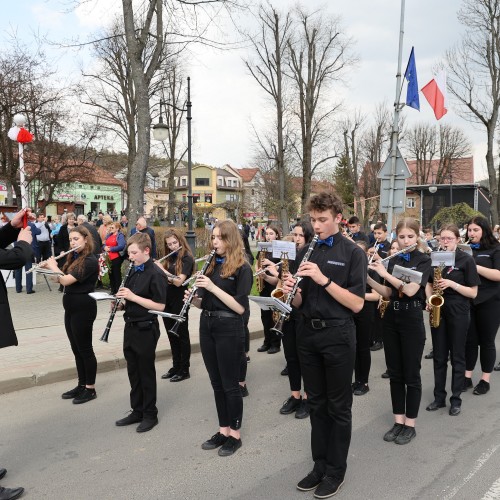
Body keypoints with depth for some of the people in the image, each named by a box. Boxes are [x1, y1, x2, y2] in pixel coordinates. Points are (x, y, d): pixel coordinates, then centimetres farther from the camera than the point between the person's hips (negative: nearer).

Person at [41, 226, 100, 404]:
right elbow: (61, 280, 13)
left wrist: (53, 267, -6)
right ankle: (81, 385, 25)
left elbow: (67, 280, -23)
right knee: (76, 349, 14)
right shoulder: (74, 258, 11)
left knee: (85, 349, 0)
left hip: (83, 308, -9)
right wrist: (48, 268, -2)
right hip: (71, 308, 9)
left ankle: (90, 389, 11)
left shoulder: (90, 261, -17)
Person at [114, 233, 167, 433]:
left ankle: (150, 414, 17)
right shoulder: (134, 272, 10)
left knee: (146, 373, 4)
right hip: (131, 327, 8)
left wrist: (133, 296, -23)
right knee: (133, 372, 15)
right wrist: (121, 302, -2)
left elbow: (160, 305, -20)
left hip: (146, 329, -8)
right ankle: (137, 411, 27)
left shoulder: (155, 274, -15)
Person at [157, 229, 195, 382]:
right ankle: (176, 366, 25)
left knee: (181, 335, 3)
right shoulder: (170, 257, 9)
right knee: (171, 335, 14)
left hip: (179, 302, -7)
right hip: (167, 300, 7)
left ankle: (184, 370, 12)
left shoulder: (187, 258, -13)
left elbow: (178, 281, -23)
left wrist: (161, 268, -22)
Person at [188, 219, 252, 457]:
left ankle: (235, 434, 17)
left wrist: (213, 287, -22)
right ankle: (223, 430, 26)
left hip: (229, 329, -7)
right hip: (207, 325, 7)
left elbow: (240, 307, -18)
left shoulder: (242, 269, -10)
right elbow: (204, 302, 14)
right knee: (216, 383, 14)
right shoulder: (211, 264, 10)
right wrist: (193, 298, -8)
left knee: (230, 384, 3)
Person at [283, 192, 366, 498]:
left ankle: (336, 471, 21)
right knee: (316, 404, 14)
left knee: (338, 407, 7)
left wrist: (324, 279, -23)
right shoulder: (307, 252, 7)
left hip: (338, 335, -5)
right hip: (308, 334, 5)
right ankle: (320, 465, 28)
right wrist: (292, 291, -13)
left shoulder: (353, 253, -7)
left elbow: (357, 304, -14)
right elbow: (300, 302, 10)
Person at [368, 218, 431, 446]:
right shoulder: (393, 260, 9)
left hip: (412, 320, -5)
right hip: (391, 319, 6)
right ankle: (398, 421, 21)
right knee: (394, 373, 10)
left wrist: (385, 273, -18)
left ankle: (410, 424, 13)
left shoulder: (423, 260, -8)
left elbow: (410, 290, -21)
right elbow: (388, 294, 8)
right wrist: (368, 278, -5)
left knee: (411, 374, 2)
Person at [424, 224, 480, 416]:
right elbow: (428, 284, 15)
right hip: (438, 310, 4)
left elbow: (473, 292, -9)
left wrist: (452, 284, -22)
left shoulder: (466, 260, -8)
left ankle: (456, 399, 16)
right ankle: (439, 397, 19)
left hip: (458, 312, -4)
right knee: (439, 356, 9)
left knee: (457, 356, 5)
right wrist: (429, 300, -4)